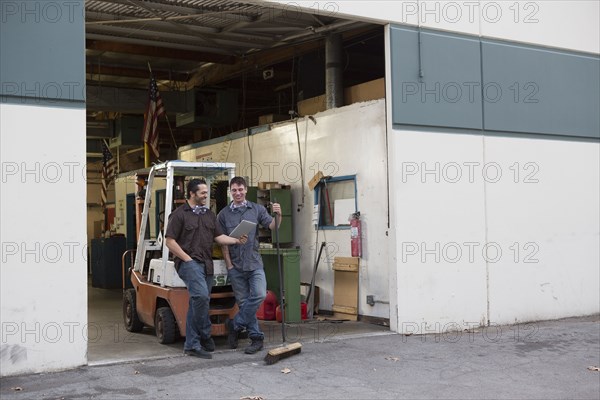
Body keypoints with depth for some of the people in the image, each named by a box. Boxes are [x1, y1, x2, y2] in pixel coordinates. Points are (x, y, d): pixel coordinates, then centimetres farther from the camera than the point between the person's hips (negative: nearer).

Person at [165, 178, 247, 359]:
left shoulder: (210, 215, 17)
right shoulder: (179, 214, -3)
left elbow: (219, 237, 11)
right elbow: (170, 241, -6)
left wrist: (236, 240, -6)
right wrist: (187, 258, -12)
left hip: (206, 264, 7)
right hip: (189, 262, -7)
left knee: (197, 303, 7)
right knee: (201, 295, -25)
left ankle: (191, 345, 13)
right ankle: (205, 337, -10)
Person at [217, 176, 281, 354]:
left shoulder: (257, 209, 5)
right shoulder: (223, 214, 3)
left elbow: (272, 226, -5)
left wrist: (278, 215, -26)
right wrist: (229, 264, -3)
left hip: (254, 262, 0)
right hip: (235, 265, 0)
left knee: (259, 295, -16)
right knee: (243, 301, 3)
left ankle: (235, 324, 1)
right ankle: (256, 338, 11)